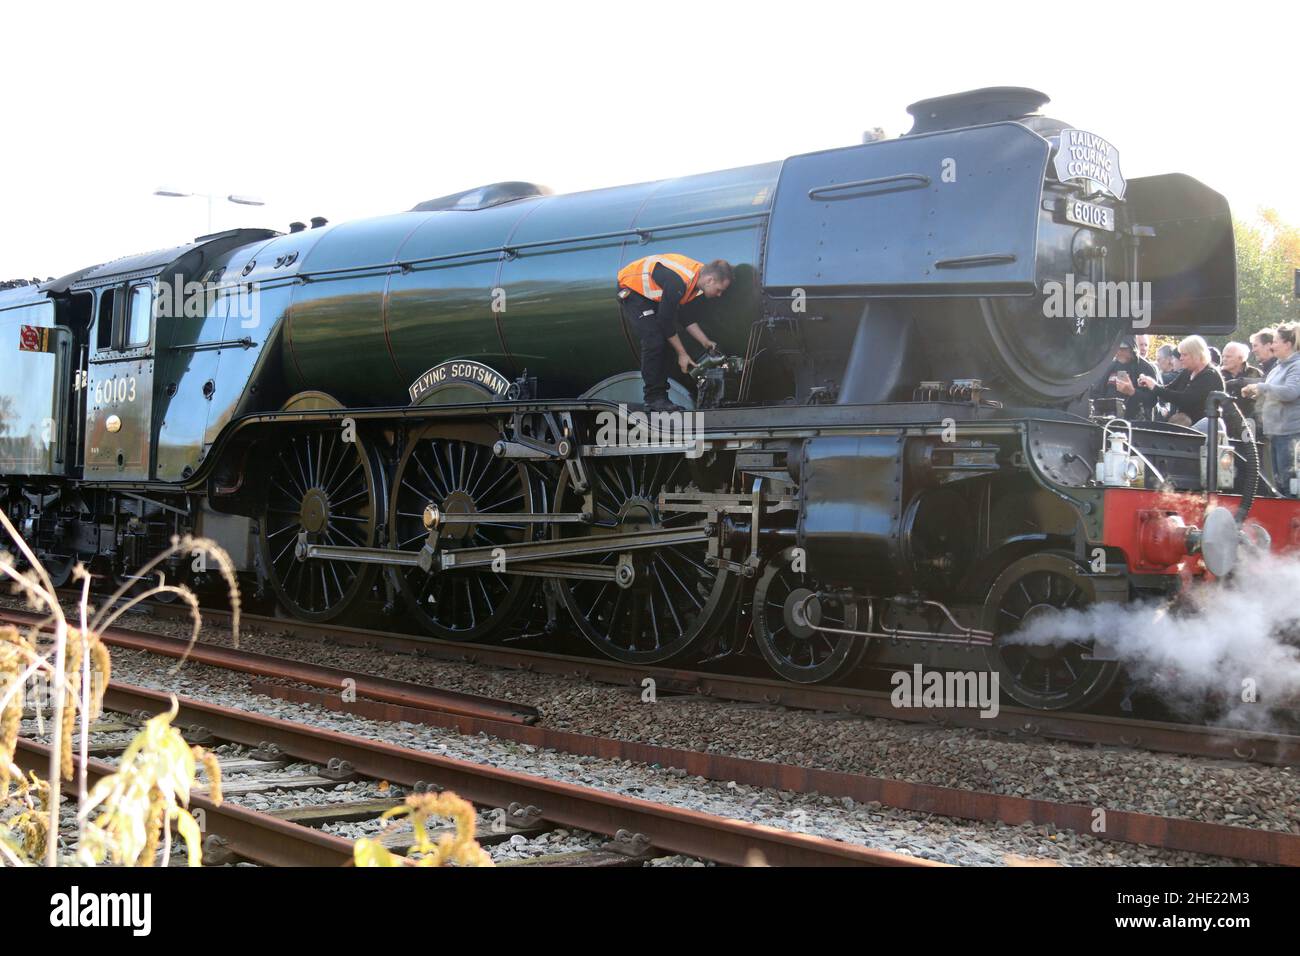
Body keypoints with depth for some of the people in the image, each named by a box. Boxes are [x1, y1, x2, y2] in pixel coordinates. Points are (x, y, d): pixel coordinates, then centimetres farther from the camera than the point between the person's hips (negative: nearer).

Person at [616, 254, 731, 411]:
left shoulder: (697, 278, -6)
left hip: (650, 295, 9)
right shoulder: (679, 282, -34)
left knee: (665, 343, 3)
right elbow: (666, 320, -26)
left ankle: (660, 398, 5)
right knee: (654, 342, -18)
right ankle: (653, 400, -14)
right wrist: (682, 354, -18)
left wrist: (706, 343, 2)